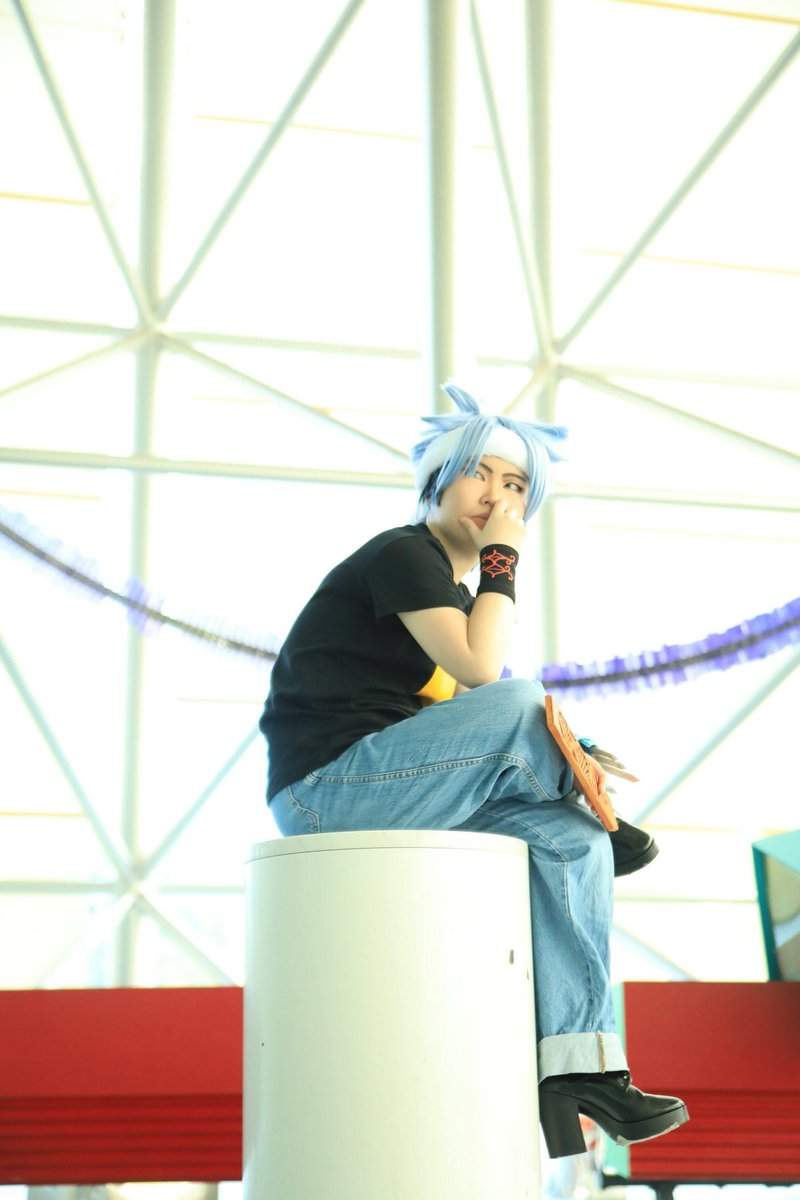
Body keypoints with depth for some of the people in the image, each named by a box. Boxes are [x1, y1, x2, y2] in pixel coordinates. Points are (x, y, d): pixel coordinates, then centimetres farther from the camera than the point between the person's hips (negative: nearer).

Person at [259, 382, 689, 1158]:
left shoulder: (455, 593, 22)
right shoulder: (404, 554, -8)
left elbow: (478, 734, 16)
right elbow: (482, 673, -22)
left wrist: (563, 761, -2)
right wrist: (501, 560, -11)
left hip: (379, 787, 9)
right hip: (327, 784, -9)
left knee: (569, 838, -9)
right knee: (524, 702, -23)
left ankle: (574, 1066, -15)